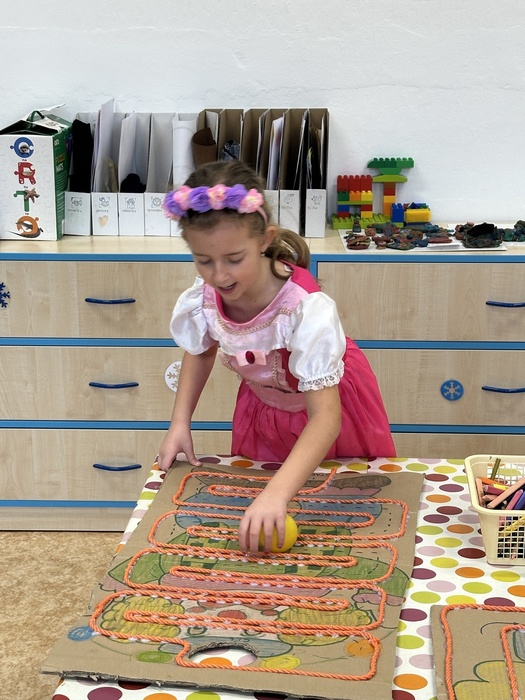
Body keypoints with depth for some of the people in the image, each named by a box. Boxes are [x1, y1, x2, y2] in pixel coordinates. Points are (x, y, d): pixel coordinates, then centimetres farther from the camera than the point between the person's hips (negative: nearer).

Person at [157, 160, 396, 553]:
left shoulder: (308, 309, -41)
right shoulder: (201, 302, -25)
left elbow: (325, 417, -45)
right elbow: (201, 352, 1)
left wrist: (277, 493, -58)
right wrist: (180, 423, -11)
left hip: (328, 405, -4)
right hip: (263, 407, 4)